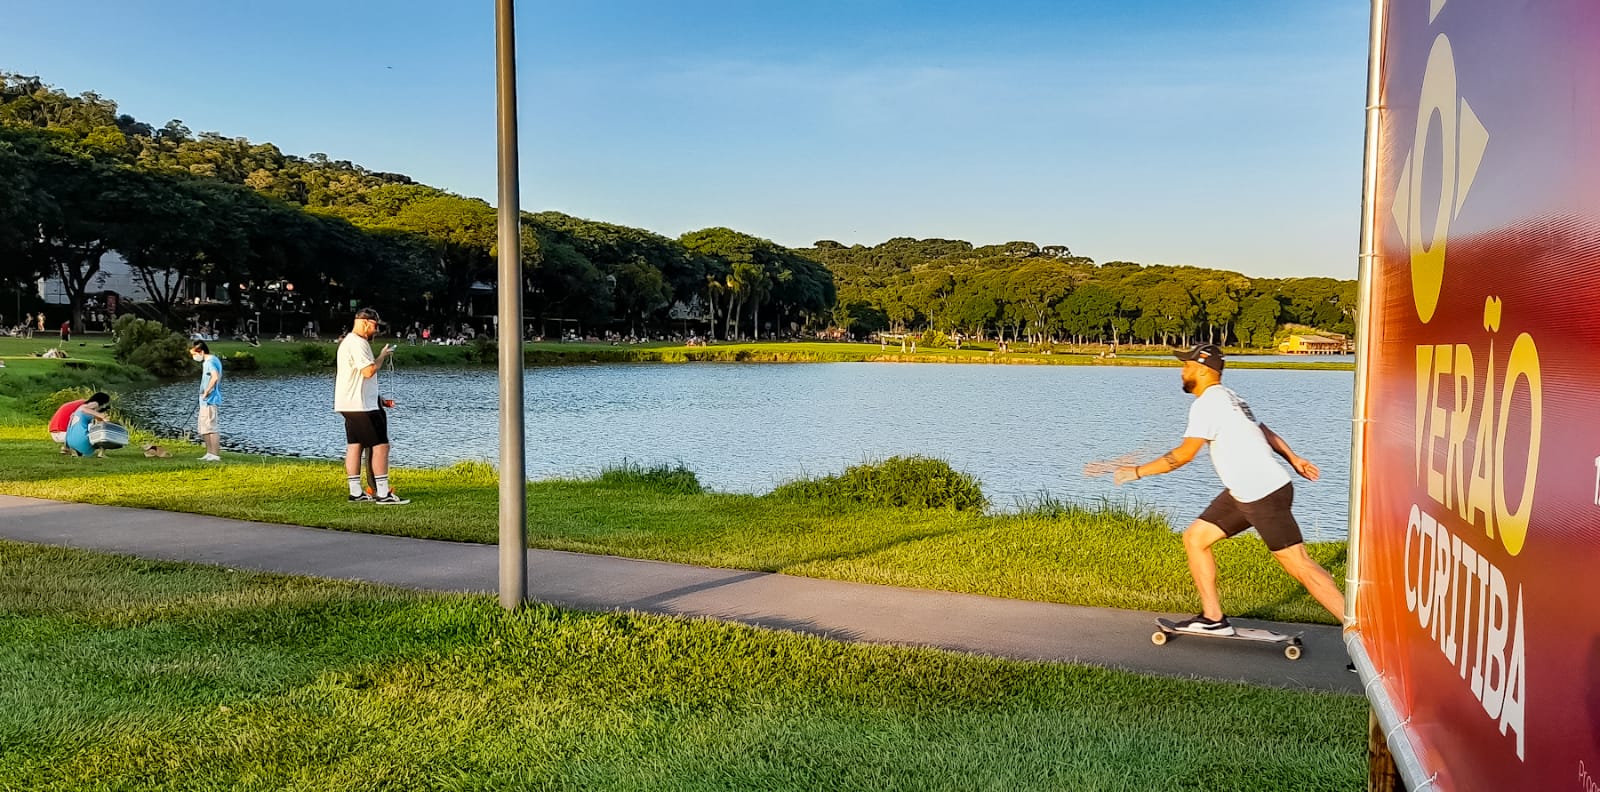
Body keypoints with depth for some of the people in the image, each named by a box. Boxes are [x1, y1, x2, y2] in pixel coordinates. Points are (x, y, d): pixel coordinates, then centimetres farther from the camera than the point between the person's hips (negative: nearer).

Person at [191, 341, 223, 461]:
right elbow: (217, 377, 22)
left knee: (210, 428, -8)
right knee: (204, 429, 17)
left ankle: (215, 455, -6)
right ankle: (210, 454, 23)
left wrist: (206, 392, -24)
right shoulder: (214, 360, 14)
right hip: (206, 401, 11)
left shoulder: (210, 362, -16)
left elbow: (215, 377, -33)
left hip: (209, 400, -11)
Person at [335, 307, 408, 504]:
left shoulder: (349, 341, 19)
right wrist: (383, 355, -10)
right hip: (360, 405, -11)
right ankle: (383, 494, -9)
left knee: (354, 445, 9)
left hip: (350, 405, 11)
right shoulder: (357, 343, -15)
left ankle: (356, 493, 11)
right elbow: (369, 371, -22)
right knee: (381, 445, -8)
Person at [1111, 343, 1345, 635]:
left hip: (1265, 495, -10)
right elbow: (1264, 431, 22)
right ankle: (1213, 618, 12)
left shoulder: (1207, 403, -14)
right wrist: (1293, 459, 24)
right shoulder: (1229, 398, 17)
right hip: (1242, 494, 10)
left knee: (1300, 566, -8)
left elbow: (1184, 455, -16)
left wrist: (1138, 471, -9)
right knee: (1195, 538, 9)